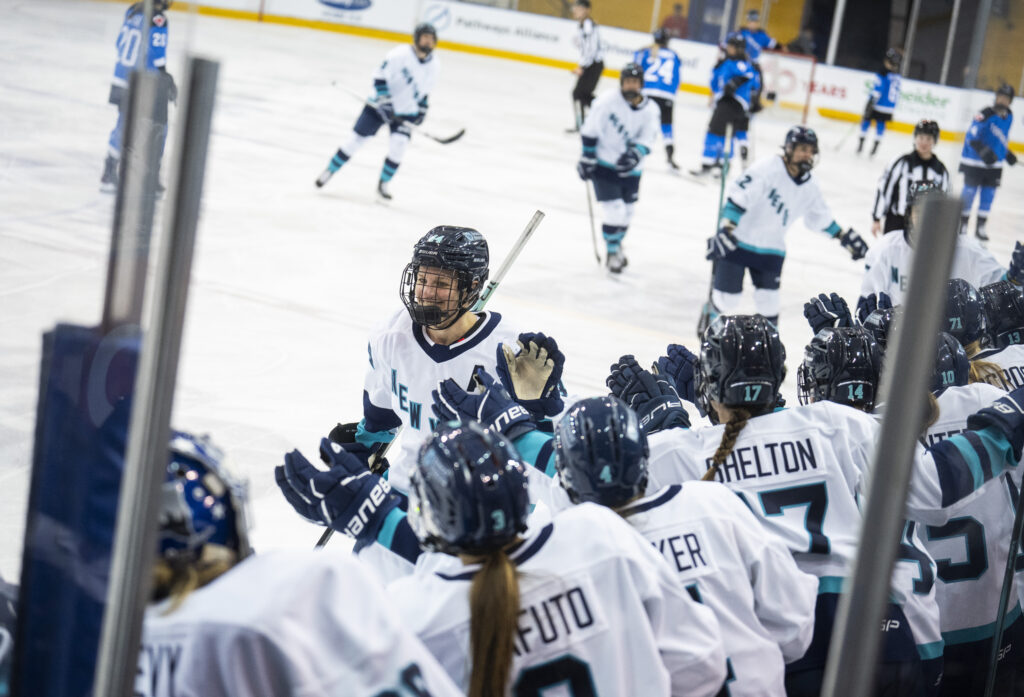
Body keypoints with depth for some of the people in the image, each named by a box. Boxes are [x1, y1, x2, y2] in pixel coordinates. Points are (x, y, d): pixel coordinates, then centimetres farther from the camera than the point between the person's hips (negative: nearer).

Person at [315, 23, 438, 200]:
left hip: (405, 112, 3)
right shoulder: (400, 54, -20)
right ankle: (329, 171, 16)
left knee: (398, 145, -17)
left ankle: (384, 183, 3)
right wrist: (385, 102, -24)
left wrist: (422, 109, 9)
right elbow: (380, 77, -19)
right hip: (379, 105, -3)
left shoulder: (435, 64, -2)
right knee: (356, 139, -2)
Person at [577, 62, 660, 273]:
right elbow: (590, 130, -11)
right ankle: (612, 252, 10)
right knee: (615, 212, -11)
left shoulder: (650, 110, -5)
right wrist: (587, 157, -12)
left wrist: (636, 154, -31)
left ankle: (616, 244, 45)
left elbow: (647, 140, -11)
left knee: (626, 214, 17)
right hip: (604, 166, -4)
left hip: (630, 170, 4)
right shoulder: (608, 100, -15)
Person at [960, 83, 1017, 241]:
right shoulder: (986, 114, -20)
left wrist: (1007, 153, 21)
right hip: (974, 162, -6)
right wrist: (983, 150, -35)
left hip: (994, 165, 6)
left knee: (988, 195, 9)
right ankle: (962, 223, 16)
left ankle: (981, 226, 20)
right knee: (970, 191, 2)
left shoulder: (1008, 116, 5)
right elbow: (971, 136, -24)